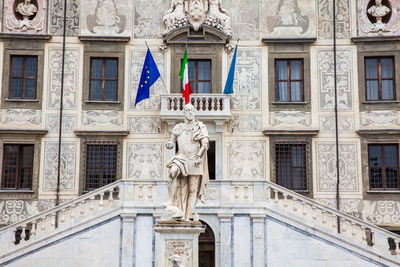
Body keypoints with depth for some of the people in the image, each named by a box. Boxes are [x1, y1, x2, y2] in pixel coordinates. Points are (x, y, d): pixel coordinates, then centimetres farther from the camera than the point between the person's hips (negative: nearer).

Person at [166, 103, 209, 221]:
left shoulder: (200, 127, 4)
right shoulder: (178, 127, 12)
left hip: (194, 161, -1)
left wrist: (198, 156, -18)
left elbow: (205, 144, -4)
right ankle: (172, 201, -18)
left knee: (192, 190, -2)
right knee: (173, 171, -31)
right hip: (181, 158, 1)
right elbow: (170, 141, 15)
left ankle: (188, 217, 2)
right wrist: (169, 144, -9)